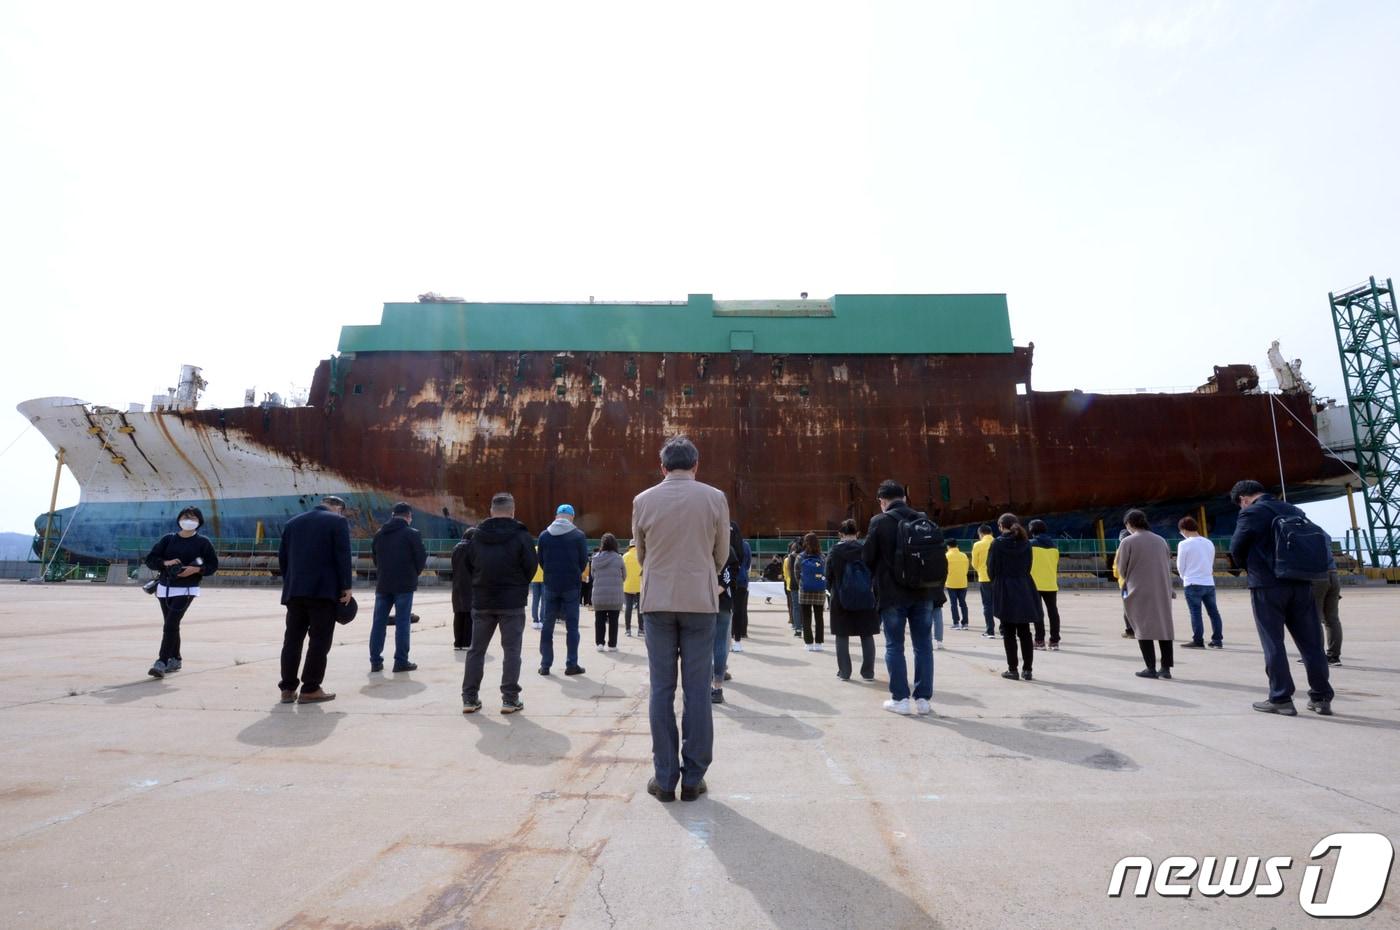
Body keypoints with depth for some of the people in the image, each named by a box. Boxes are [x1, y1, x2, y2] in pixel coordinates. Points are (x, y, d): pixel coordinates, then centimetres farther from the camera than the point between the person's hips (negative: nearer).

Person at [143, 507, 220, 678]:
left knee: (170, 625, -15)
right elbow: (150, 559, 5)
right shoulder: (168, 539, 7)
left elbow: (213, 565, 1)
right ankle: (175, 659, 28)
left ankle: (162, 663, -13)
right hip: (164, 588, 4)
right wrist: (165, 563, -14)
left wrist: (196, 569, -17)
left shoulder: (203, 542, 0)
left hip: (186, 590, -4)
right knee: (170, 625, 13)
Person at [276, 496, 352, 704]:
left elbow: (282, 557, 15)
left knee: (292, 638, 10)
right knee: (319, 639, -1)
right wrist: (346, 586, -5)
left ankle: (288, 688, 12)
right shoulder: (338, 521, -3)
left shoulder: (292, 522, 16)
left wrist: (290, 583, 19)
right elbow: (343, 556, -9)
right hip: (323, 590, -6)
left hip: (295, 590, 6)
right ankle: (310, 689, -1)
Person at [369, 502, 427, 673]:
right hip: (404, 585, -5)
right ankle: (401, 661, 0)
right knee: (402, 622, -1)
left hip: (383, 584, 5)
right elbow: (421, 558, -7)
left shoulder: (379, 534, 10)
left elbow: (374, 558, 14)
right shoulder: (412, 533, -7)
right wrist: (414, 574, 11)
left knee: (379, 622, 11)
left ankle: (375, 661, 13)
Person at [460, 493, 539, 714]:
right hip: (512, 603, -4)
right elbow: (531, 565, -9)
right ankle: (510, 698, 2)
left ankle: (469, 697, 15)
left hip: (482, 602, 4)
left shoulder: (477, 535, 4)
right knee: (511, 650, 3)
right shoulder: (521, 536, -9)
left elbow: (466, 564, 8)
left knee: (477, 649, 13)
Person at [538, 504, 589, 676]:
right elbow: (584, 560, -4)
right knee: (572, 625, 5)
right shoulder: (578, 535, -6)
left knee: (547, 625, 11)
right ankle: (571, 664, 5)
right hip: (572, 585, -2)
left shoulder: (544, 535, 2)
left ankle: (545, 664, 13)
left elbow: (540, 560, 6)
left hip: (550, 584, 2)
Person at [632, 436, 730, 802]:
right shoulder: (715, 498, -4)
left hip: (657, 601, 1)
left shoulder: (643, 500, -1)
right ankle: (693, 778, 14)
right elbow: (721, 555, 6)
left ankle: (665, 778, 13)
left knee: (662, 690, 8)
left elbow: (641, 555, 10)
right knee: (697, 690, 7)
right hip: (700, 600, 0)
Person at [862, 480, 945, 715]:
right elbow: (940, 554, 9)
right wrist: (935, 588, 16)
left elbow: (866, 557, -5)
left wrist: (879, 577, 15)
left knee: (894, 646, 7)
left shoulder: (880, 522, -8)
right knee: (923, 645, 10)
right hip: (923, 591, 4)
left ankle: (900, 698, 9)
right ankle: (923, 698, 14)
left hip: (893, 593, -4)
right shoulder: (925, 520, 6)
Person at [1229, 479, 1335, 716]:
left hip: (1268, 585, -6)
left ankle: (1281, 699, 3)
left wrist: (1252, 568, 14)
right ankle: (1321, 697, 17)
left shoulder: (1251, 513, -6)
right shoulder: (1294, 510, 12)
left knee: (1273, 643, 1)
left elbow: (1236, 550, -4)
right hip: (1300, 582, 6)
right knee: (1311, 641, 11)